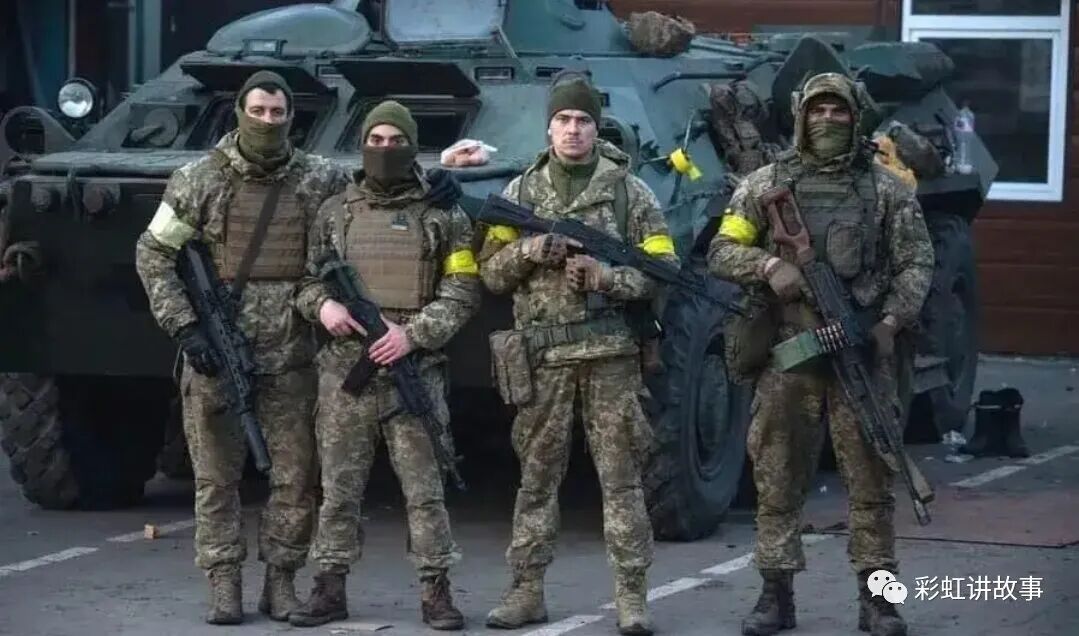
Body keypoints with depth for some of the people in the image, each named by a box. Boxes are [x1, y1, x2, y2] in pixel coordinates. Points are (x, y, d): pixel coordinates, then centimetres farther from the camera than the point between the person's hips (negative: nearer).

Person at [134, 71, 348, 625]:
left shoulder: (318, 181, 2)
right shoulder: (199, 180, -1)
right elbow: (153, 254, 1)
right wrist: (183, 326, -8)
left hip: (289, 357, 1)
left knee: (296, 477, 2)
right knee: (217, 479, 3)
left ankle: (280, 580, 15)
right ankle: (224, 587, 10)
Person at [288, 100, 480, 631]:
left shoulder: (443, 214, 4)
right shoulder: (334, 212, 10)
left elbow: (462, 292, 0)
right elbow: (306, 278, 16)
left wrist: (413, 332, -12)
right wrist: (322, 305, -7)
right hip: (344, 371, 2)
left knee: (425, 487, -1)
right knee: (338, 488, 5)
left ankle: (436, 591, 4)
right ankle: (330, 589, 12)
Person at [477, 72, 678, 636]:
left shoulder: (629, 190, 2)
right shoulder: (521, 191, 9)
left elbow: (663, 268, 1)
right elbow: (490, 271, 8)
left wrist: (608, 276, -15)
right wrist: (528, 252, -11)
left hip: (611, 353, -2)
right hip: (542, 354, 2)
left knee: (621, 476, -1)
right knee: (537, 475, 6)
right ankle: (527, 589, 12)